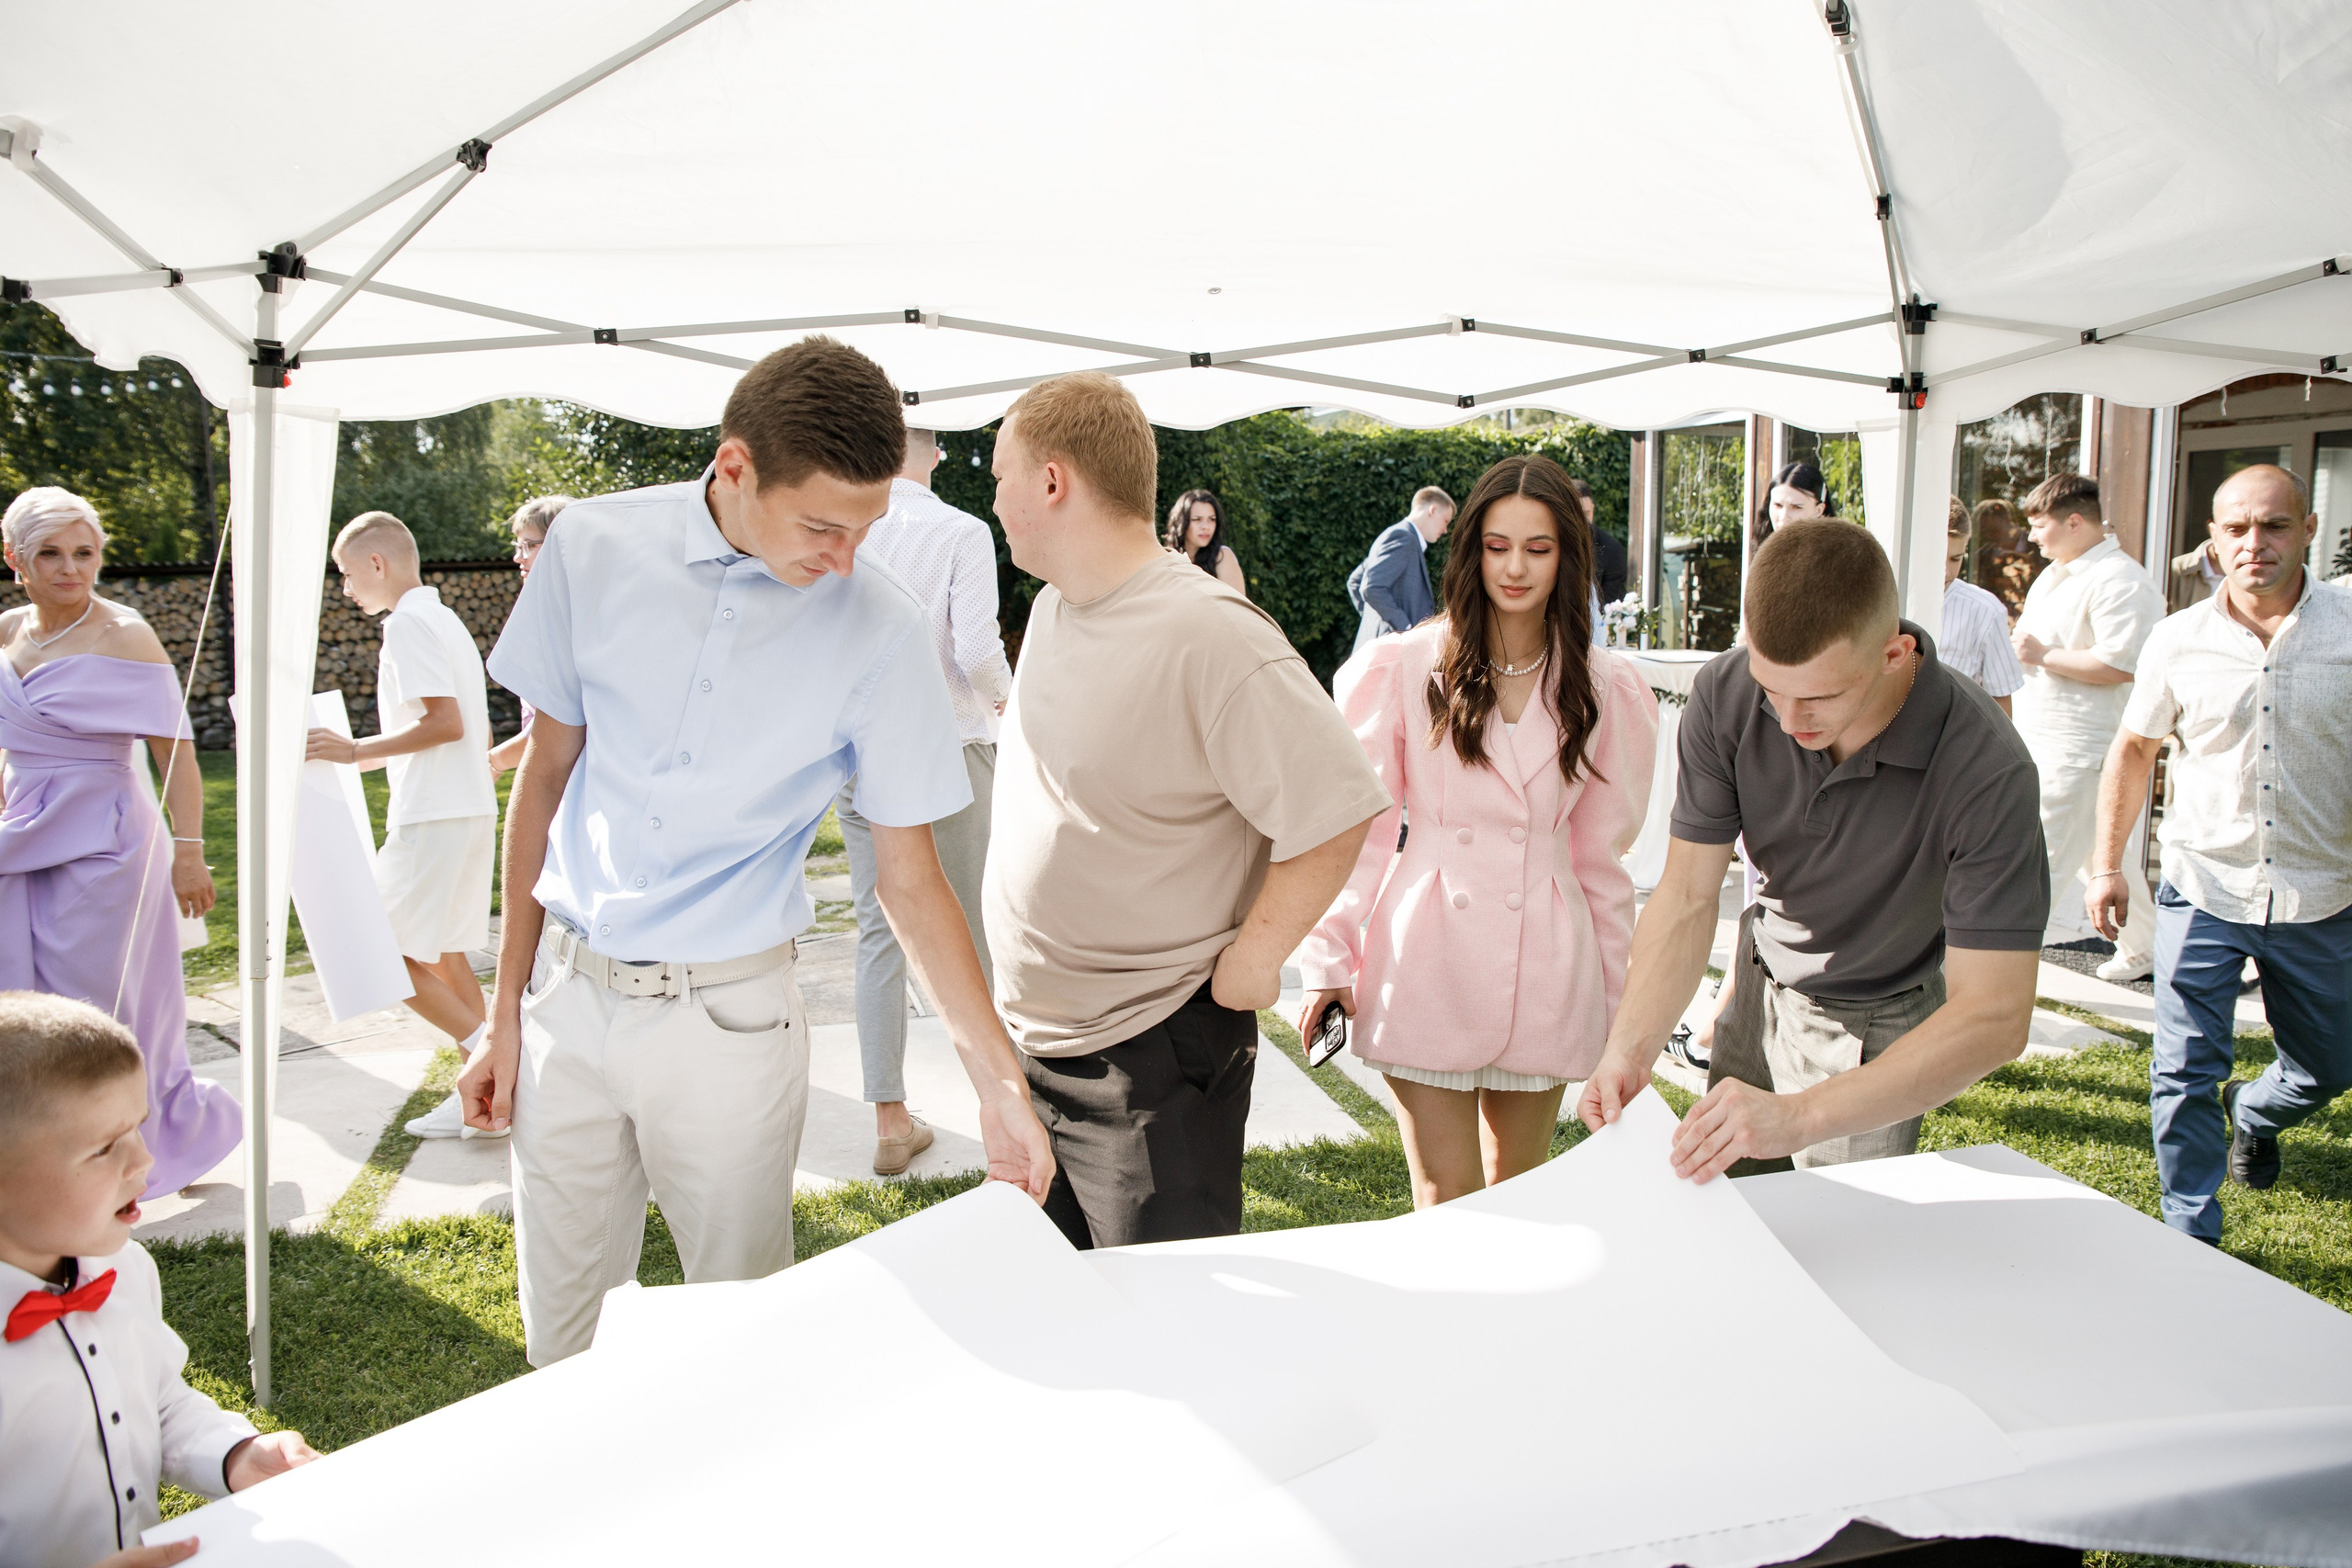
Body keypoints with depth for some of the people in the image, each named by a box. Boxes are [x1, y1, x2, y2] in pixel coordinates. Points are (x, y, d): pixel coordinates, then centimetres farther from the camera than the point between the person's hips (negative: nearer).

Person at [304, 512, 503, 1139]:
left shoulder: (408, 623, -12)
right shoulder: (445, 620, 19)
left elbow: (446, 722, -22)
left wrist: (357, 751, -17)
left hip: (433, 817, -10)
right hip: (468, 806, 10)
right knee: (443, 952, 13)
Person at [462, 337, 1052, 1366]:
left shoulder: (878, 632, -12)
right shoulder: (595, 549, -6)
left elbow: (909, 876, -5)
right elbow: (545, 773, 4)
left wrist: (998, 1078, -13)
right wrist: (506, 1013, 7)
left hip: (727, 1013, -2)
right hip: (569, 997, 2)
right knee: (562, 1342, 14)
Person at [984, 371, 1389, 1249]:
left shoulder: (1207, 635, -24)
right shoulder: (1052, 607, 5)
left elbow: (1338, 813, -23)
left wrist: (1249, 963, -16)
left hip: (1151, 1068, -8)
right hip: (1028, 1043, 9)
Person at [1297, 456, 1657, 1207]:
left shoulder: (1606, 689, 5)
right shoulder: (1403, 669, -2)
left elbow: (1602, 853, 11)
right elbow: (1356, 827, 1)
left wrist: (1611, 991, 13)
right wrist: (1329, 961, -3)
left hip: (1545, 971, 2)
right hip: (1428, 964, -2)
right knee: (1446, 1204, -1)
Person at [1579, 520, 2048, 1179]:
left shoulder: (1987, 770, -35)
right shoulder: (1725, 696, -24)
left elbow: (1993, 1017, -37)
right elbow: (1687, 895, -19)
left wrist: (1802, 1116, -48)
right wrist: (1630, 1046, -35)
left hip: (1877, 1027, -4)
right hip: (1761, 982, 4)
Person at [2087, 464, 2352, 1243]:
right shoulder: (2179, 641, -3)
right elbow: (2134, 750, 8)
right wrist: (2106, 864, 4)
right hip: (2202, 888, -1)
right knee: (2185, 1074, -2)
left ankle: (2254, 1113, 52)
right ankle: (2191, 1238, 13)